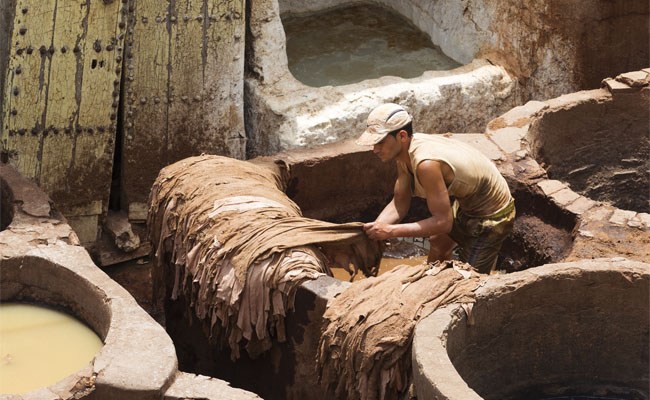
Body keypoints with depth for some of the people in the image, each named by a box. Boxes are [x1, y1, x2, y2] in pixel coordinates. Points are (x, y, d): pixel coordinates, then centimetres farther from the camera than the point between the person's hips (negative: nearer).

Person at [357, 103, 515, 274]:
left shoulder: (426, 163, -37)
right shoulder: (405, 150, -9)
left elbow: (443, 222, -34)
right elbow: (399, 203, -3)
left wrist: (390, 231, -34)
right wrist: (372, 229, -19)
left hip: (491, 216, -9)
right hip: (467, 202, 10)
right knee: (438, 242, 29)